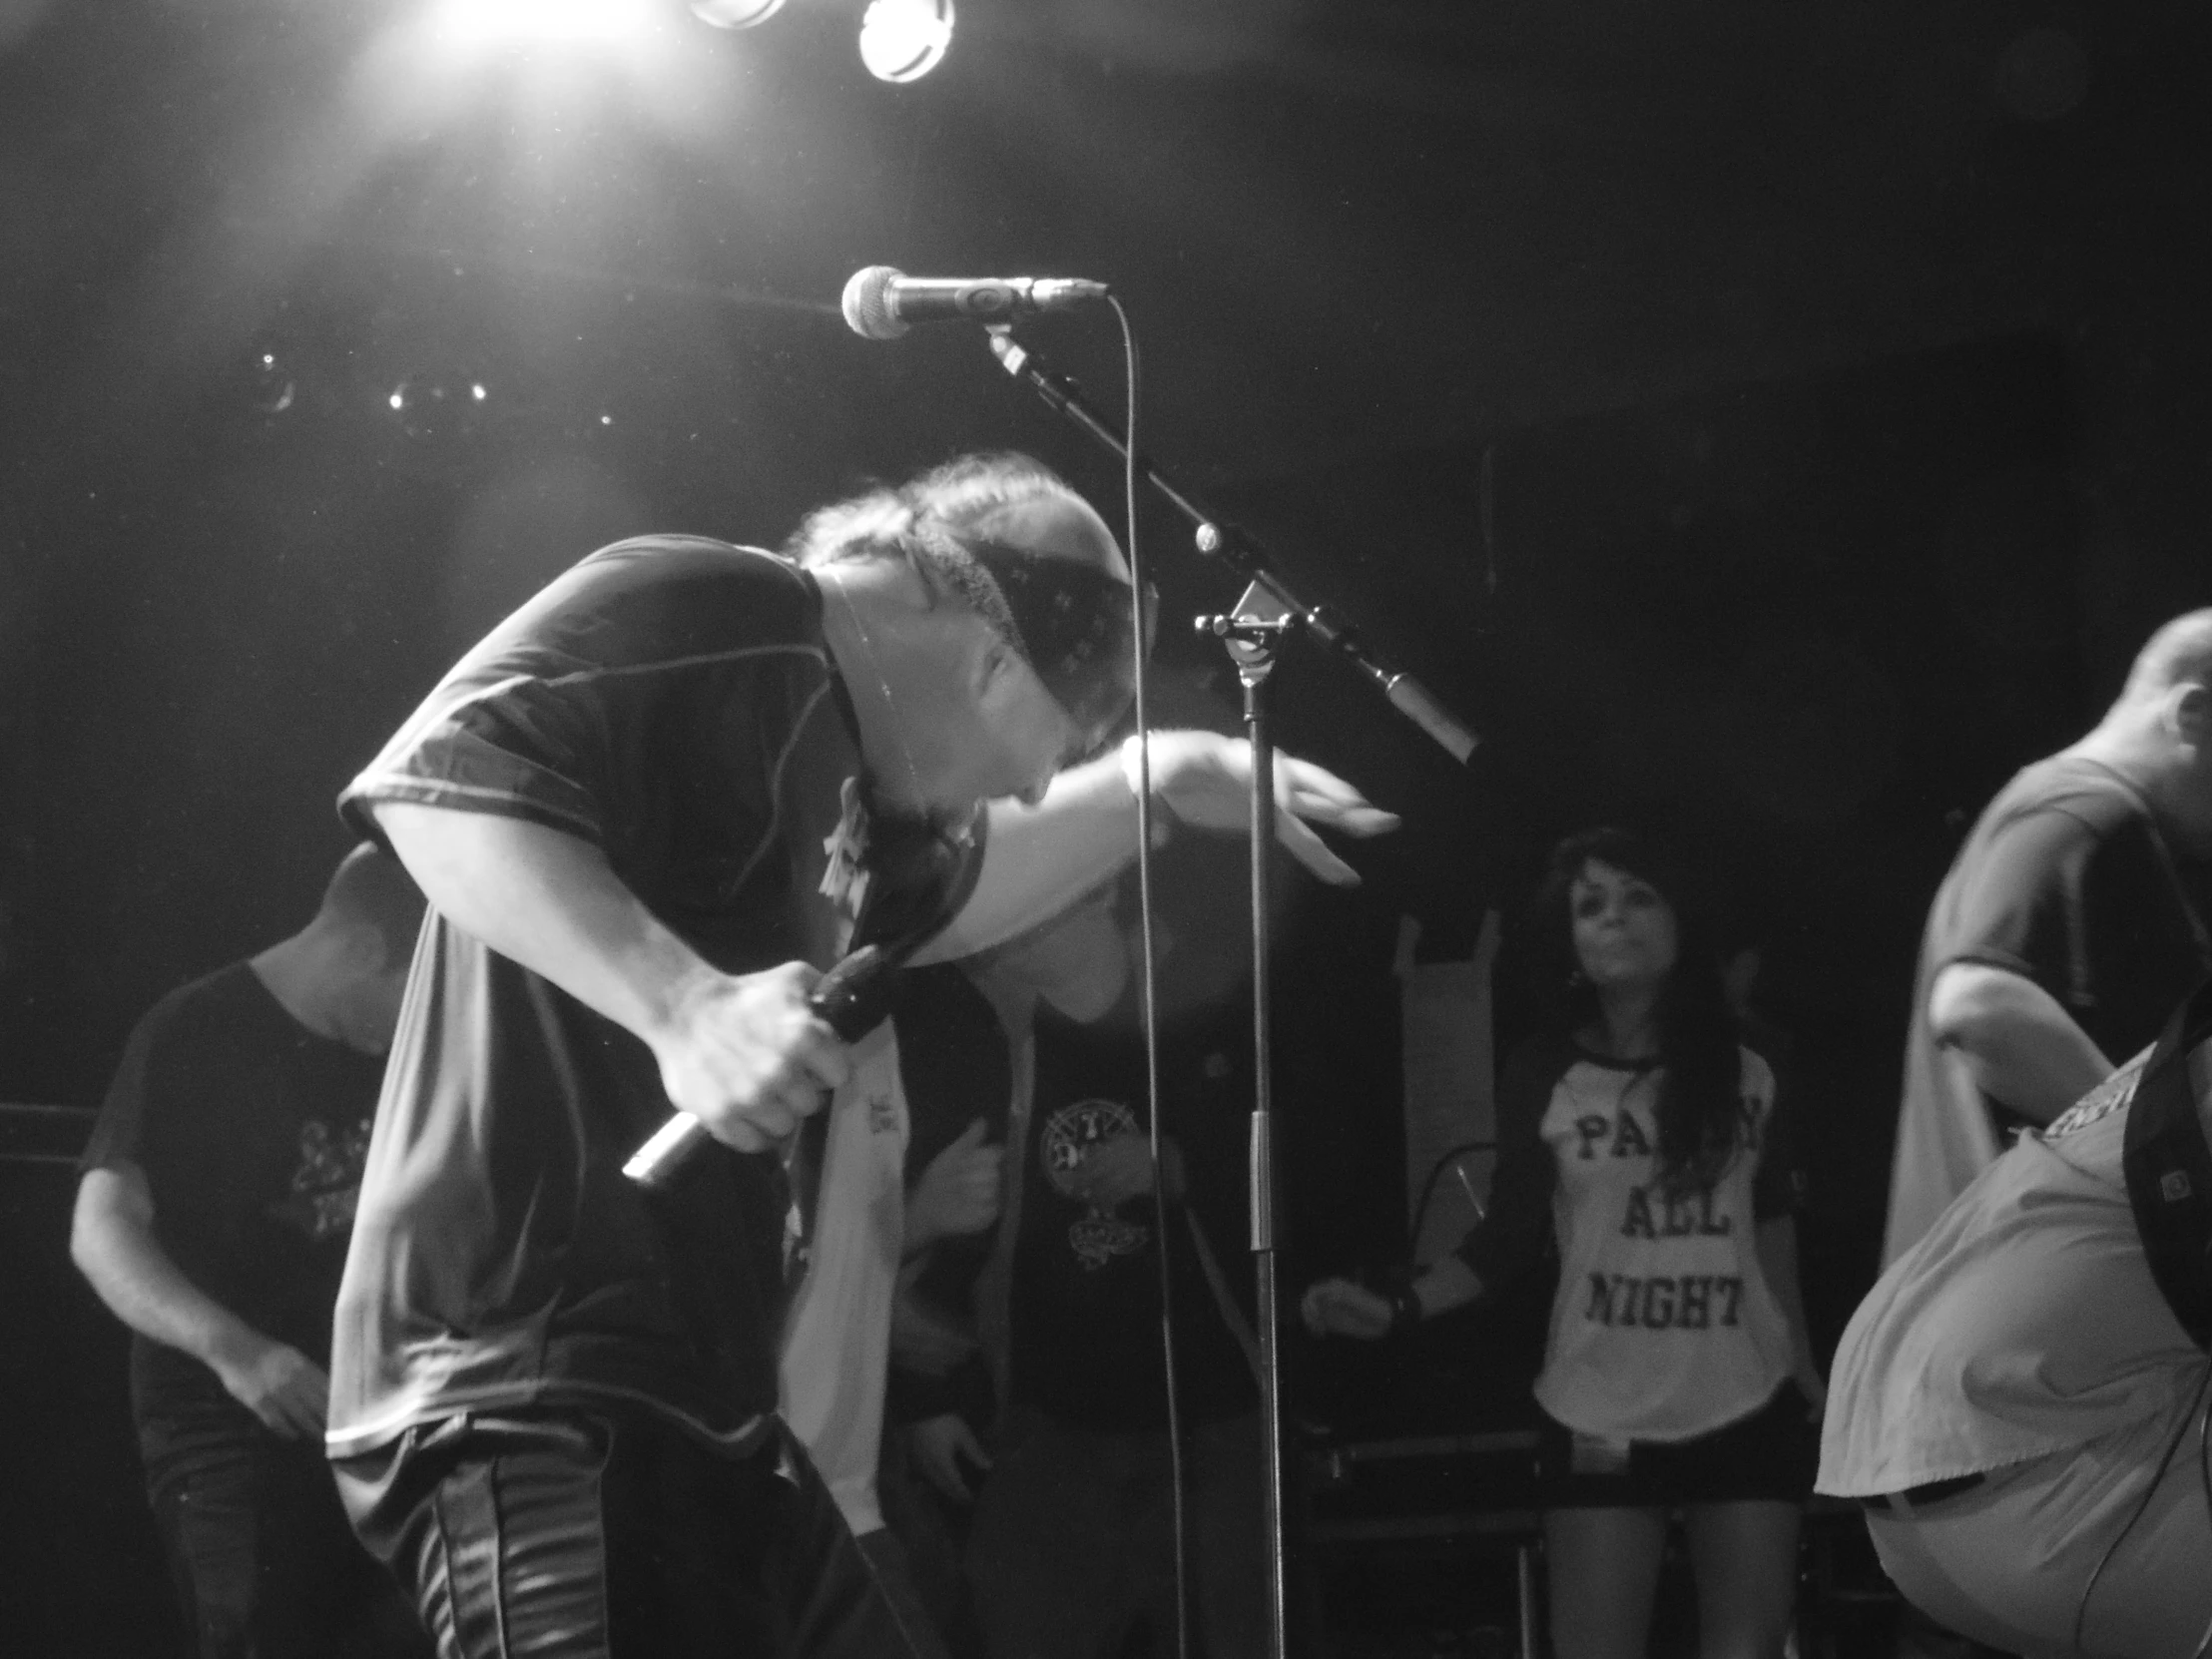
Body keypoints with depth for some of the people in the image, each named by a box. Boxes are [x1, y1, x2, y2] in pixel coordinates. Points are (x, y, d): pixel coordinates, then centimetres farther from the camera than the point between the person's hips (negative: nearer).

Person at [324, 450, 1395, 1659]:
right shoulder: (709, 613, -9)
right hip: (531, 1383, -11)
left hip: (706, 1405, 11)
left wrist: (1160, 777, 29)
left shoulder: (826, 732, 22)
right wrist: (681, 1003, -32)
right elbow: (428, 777, -23)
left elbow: (945, 897, 42)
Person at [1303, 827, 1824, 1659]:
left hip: (1749, 1410, 2)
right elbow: (1509, 1238, -1)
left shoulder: (1740, 1068, 3)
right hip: (1603, 1420, -2)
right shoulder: (1544, 1078, -3)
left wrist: (1801, 1359, 16)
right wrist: (1398, 1309, -15)